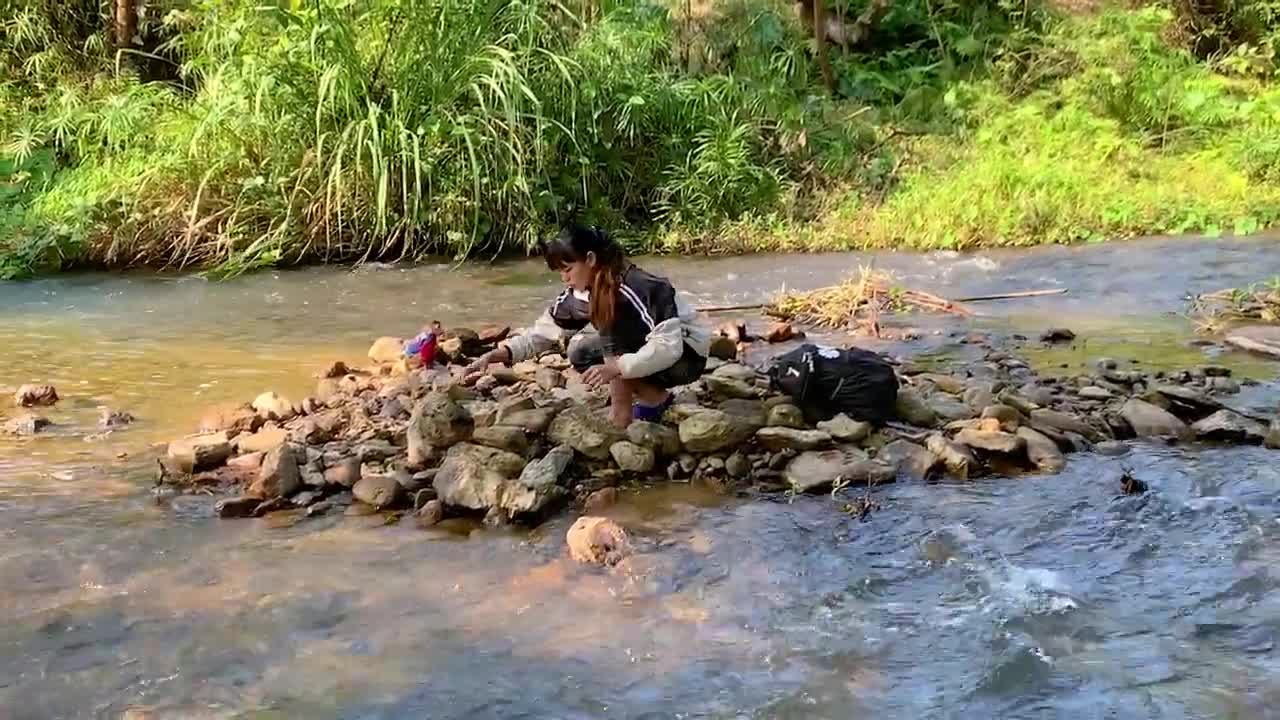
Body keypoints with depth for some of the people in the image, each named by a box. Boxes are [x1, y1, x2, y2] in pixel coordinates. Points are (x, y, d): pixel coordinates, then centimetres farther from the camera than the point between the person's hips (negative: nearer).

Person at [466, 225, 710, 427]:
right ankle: (655, 397, -1)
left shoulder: (641, 288, -31)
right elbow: (543, 331, -4)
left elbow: (668, 347, -38)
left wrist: (616, 367, -49)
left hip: (685, 355, -8)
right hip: (644, 349, 8)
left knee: (612, 323, -28)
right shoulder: (579, 294, -8)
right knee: (581, 354, -4)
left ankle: (621, 414, -22)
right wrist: (495, 355, -17)